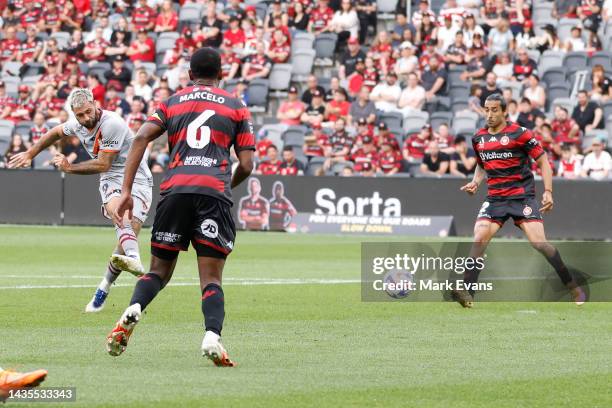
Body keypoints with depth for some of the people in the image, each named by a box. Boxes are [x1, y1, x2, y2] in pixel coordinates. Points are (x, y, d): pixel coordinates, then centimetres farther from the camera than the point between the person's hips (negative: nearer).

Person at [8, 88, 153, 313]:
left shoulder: (112, 124, -19)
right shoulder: (77, 125, 4)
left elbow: (103, 164, -13)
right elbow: (56, 132, 28)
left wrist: (70, 168, -6)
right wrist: (30, 154, 35)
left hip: (137, 180, -3)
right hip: (111, 180, 3)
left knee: (129, 234, -17)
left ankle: (104, 288, -1)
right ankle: (134, 260, -62)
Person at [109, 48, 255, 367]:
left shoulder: (171, 103, 20)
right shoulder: (236, 108, 18)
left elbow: (140, 138, 4)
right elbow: (246, 165, 11)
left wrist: (126, 191, 0)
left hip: (175, 189, 1)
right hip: (214, 191, -1)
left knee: (159, 270, 12)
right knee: (211, 280, 0)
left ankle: (133, 309, -18)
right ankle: (212, 335, -26)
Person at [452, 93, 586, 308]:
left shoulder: (519, 134, -7)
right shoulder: (478, 138, 10)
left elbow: (543, 161, -2)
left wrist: (548, 192, -12)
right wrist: (475, 182, 7)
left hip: (523, 196, -4)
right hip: (495, 199, 4)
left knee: (539, 242, -15)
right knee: (479, 239, -15)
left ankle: (573, 287, -1)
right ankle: (467, 293, -18)